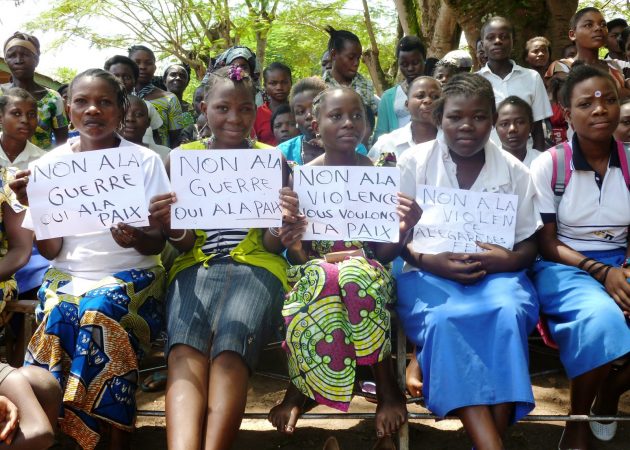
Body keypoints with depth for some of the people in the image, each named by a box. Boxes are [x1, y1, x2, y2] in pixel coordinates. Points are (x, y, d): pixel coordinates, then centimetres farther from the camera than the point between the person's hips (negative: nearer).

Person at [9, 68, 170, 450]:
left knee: (102, 311, -33)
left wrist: (137, 240, -26)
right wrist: (34, 205, -18)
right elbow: (51, 251, 0)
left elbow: (158, 241, -2)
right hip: (68, 275, 2)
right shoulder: (52, 164, 4)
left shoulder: (145, 160, -1)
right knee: (57, 315, -30)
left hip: (131, 275, -2)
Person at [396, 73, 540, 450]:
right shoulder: (413, 163, 3)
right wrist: (430, 262, -17)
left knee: (508, 313, -34)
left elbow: (529, 244, 8)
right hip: (429, 274, -1)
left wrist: (509, 260, -16)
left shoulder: (513, 170, 7)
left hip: (496, 273, 2)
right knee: (444, 318, -35)